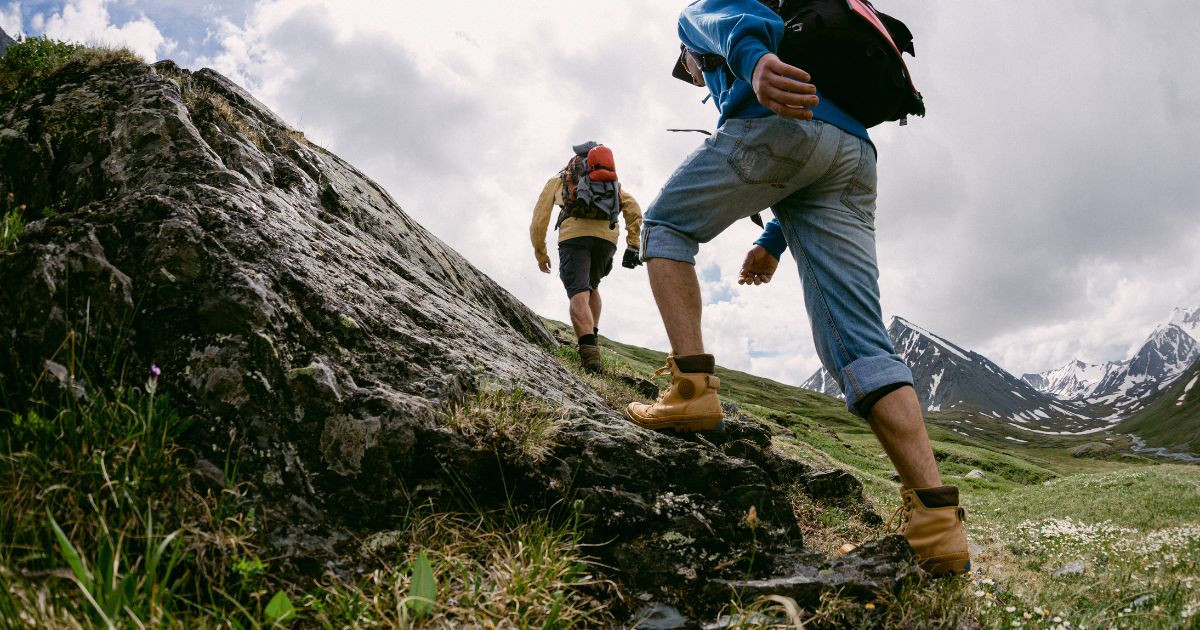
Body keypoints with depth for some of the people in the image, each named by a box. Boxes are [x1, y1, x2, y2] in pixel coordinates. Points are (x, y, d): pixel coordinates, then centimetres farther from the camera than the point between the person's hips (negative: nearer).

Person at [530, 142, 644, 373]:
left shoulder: (557, 180, 28)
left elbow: (539, 220, 20)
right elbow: (633, 207, 16)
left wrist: (540, 254, 30)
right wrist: (633, 245, 13)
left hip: (574, 234, -3)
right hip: (607, 236, 3)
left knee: (579, 295, -16)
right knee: (592, 287, 28)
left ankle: (589, 352, -35)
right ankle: (592, 338, 16)